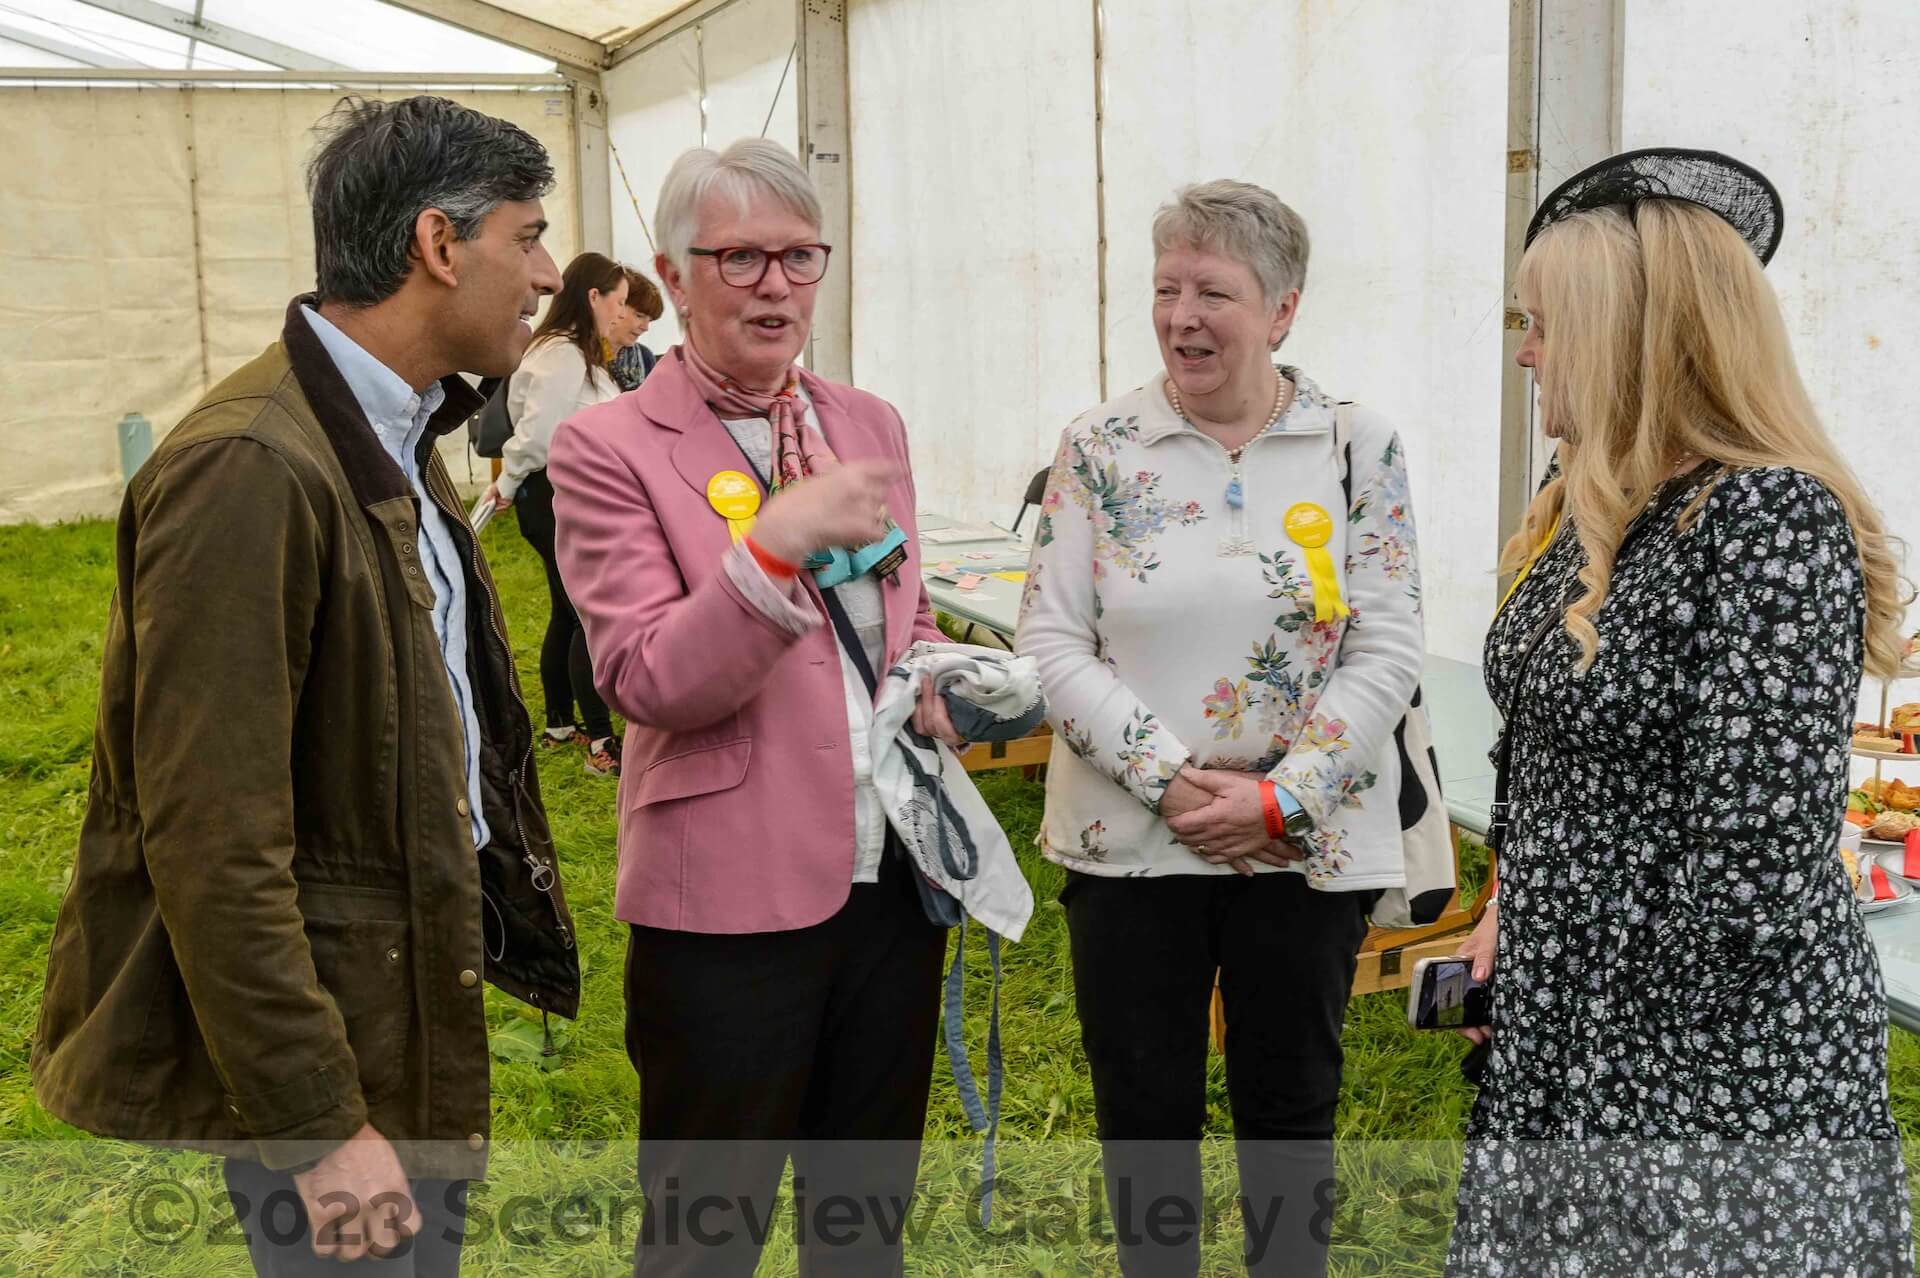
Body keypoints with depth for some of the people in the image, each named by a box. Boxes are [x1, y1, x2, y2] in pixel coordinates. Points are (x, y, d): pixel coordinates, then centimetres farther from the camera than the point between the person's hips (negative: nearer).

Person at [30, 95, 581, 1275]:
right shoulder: (252, 470, -23)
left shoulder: (397, 444, 8)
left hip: (411, 998, 9)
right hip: (317, 1045, -9)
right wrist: (318, 1128, -22)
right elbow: (213, 846, -25)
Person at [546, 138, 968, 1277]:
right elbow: (648, 682, -16)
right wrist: (777, 544, -29)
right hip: (731, 897, -5)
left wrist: (932, 678, -1)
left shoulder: (870, 424, 10)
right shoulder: (609, 448, -8)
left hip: (889, 879, 6)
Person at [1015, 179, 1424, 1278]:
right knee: (1144, 1108, 12)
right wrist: (1170, 779, -15)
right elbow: (1052, 641, -5)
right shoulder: (1100, 449, -1)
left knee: (1291, 1109, 14)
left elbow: (1389, 650, -5)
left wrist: (1280, 798, -14)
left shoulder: (1361, 447, -1)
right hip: (1130, 842, 0)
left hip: (1306, 848, 0)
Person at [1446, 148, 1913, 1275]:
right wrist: (1509, 917, 6)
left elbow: (1756, 881, -24)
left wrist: (1583, 997, -12)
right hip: (1568, 1043, 8)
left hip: (1716, 1068, -8)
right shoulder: (1592, 512, 7)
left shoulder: (1772, 518, -20)